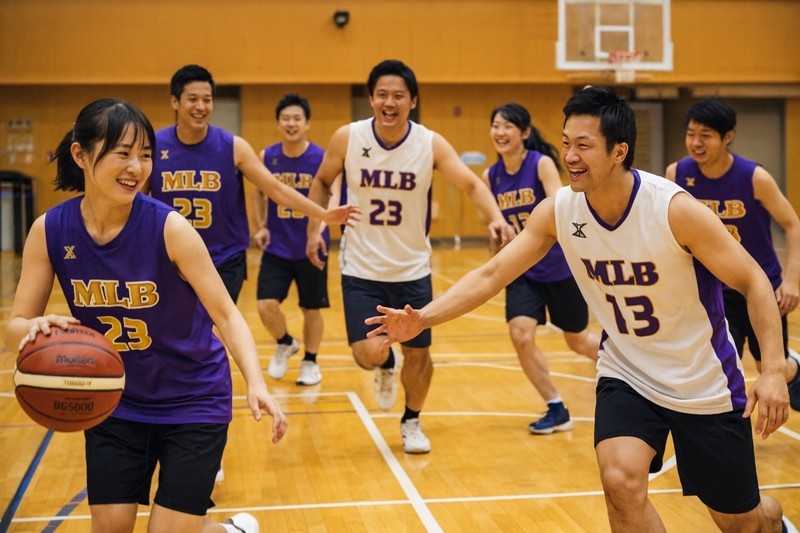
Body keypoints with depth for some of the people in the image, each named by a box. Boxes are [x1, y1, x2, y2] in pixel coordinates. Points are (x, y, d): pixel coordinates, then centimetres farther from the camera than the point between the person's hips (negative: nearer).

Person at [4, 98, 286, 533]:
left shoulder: (169, 227, -21)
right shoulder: (49, 231, -12)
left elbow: (226, 314, -16)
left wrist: (255, 383, -32)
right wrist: (37, 328, -33)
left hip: (193, 401, -3)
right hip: (114, 402, 3)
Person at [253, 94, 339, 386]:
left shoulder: (322, 158, -10)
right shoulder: (266, 157, -1)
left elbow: (333, 195, -17)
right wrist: (261, 226, 2)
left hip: (310, 249, -2)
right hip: (276, 248, 2)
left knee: (311, 309, 9)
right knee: (266, 305, -9)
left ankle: (310, 362, 32)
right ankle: (285, 344, 23)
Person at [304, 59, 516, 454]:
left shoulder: (431, 144, -12)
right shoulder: (347, 138, -10)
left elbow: (471, 184, -21)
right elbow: (321, 183, 7)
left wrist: (495, 218, -40)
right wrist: (314, 231, -2)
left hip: (412, 270, 1)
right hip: (361, 269, -1)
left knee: (418, 353, 9)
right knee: (370, 354, -13)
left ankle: (411, 421, 37)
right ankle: (385, 367, 26)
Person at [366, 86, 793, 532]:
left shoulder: (675, 209, -25)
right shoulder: (558, 211, -12)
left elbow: (754, 282, -18)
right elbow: (491, 275, -11)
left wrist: (773, 370, -29)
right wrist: (423, 319, -26)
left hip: (704, 384, -2)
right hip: (627, 376, 3)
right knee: (622, 483, -23)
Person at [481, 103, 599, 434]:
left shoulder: (542, 164, -16)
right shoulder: (490, 176, -2)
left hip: (561, 267, -3)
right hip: (523, 271, 4)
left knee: (578, 340, 11)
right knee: (520, 334, -17)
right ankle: (556, 410, 1)